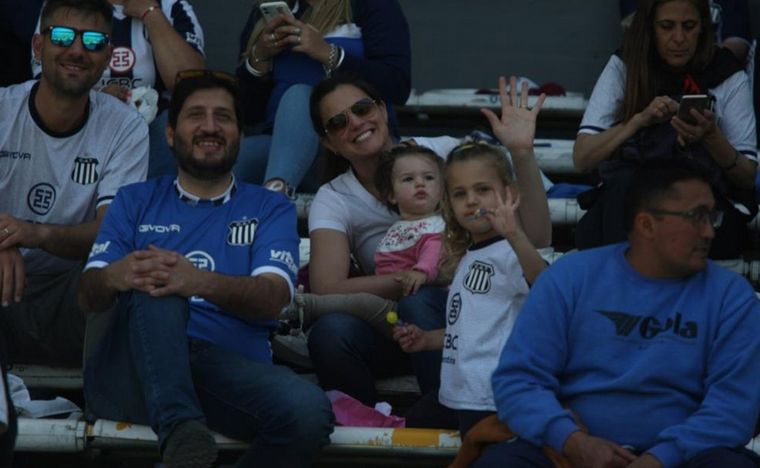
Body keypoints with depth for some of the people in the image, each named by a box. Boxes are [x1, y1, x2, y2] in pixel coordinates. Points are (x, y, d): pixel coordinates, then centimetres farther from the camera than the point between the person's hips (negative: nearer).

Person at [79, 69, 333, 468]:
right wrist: (116, 276, -20)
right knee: (153, 288, -32)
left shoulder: (271, 209, 18)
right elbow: (89, 296, 8)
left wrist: (200, 282, -25)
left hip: (231, 372, 0)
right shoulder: (136, 200, 21)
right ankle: (181, 431, -47)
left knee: (308, 411, -32)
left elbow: (273, 297, -2)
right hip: (135, 370, 0)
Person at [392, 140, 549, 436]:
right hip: (454, 392, 10)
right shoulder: (467, 259, 17)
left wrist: (514, 235, -51)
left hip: (489, 398, -10)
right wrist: (426, 340, 13)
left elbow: (543, 282, -37)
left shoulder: (508, 253, -14)